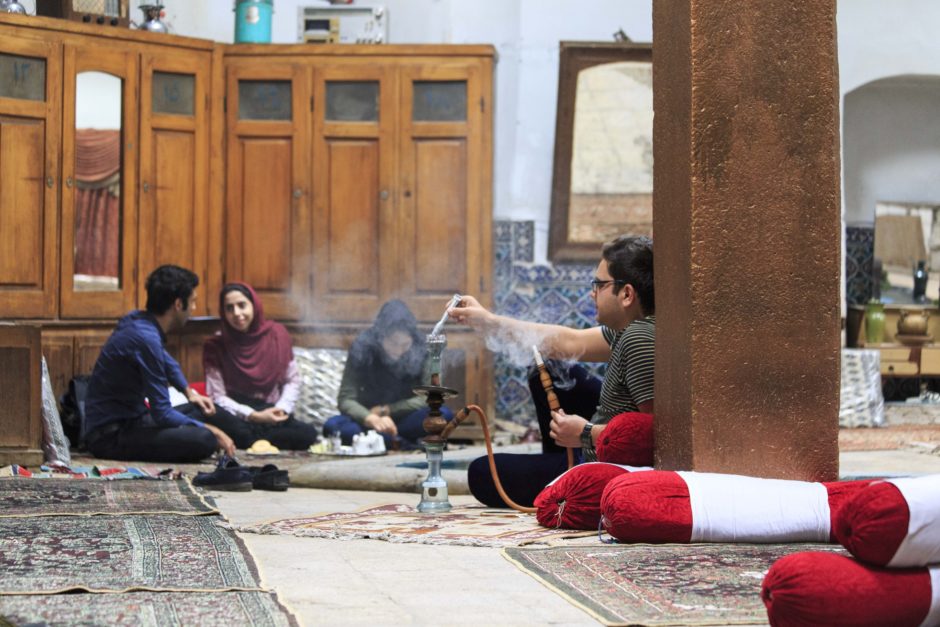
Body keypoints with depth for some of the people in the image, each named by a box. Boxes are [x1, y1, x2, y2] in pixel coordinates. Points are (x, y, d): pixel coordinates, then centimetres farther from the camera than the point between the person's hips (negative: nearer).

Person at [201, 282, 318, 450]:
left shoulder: (276, 335, 3)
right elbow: (217, 397, -9)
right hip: (235, 415, -2)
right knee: (212, 416, -38)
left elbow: (292, 380, 10)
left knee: (308, 433, -27)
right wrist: (254, 416, -20)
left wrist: (282, 408, -9)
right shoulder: (215, 346, -4)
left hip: (270, 417, 2)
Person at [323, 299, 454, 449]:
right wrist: (371, 418, -40)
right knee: (332, 426, -32)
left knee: (444, 414, -29)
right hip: (369, 422, 0)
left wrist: (387, 410, -17)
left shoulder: (420, 350, -12)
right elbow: (345, 399, -20)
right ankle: (403, 444, -38)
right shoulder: (362, 349, -14)